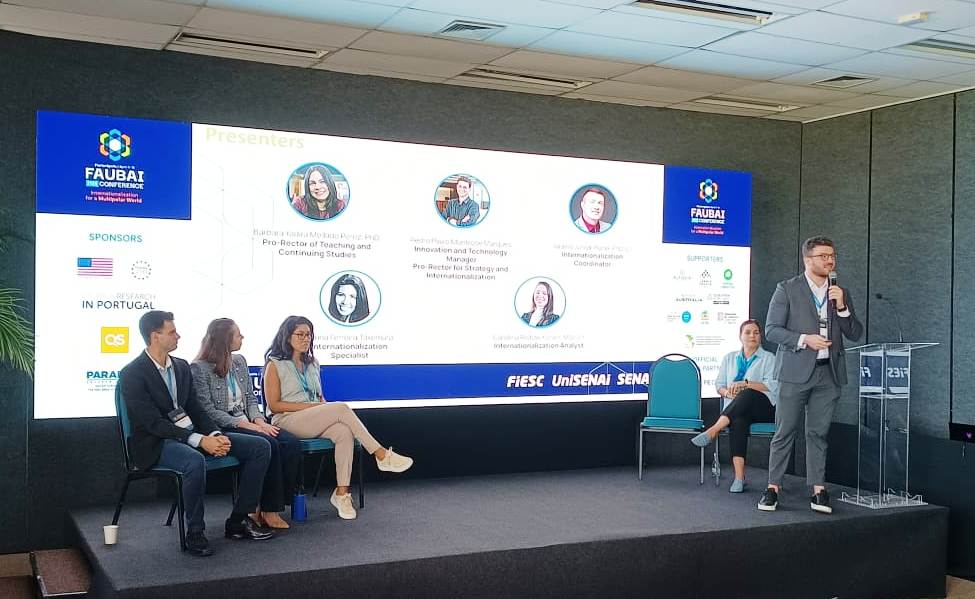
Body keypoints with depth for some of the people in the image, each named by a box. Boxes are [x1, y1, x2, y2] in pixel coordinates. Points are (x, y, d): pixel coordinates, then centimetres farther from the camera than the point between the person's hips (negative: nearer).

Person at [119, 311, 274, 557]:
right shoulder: (132, 374, -10)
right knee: (195, 462, -41)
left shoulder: (181, 366, 13)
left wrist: (216, 435, -8)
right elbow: (153, 423, -18)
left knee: (260, 447, -5)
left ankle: (238, 520, 1)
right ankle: (195, 534, -21)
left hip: (191, 434, 8)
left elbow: (196, 410, 13)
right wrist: (200, 441, -25)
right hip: (157, 443, -7)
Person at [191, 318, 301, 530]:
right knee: (269, 444, -30)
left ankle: (274, 505, -15)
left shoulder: (239, 361, 15)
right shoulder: (199, 368, -7)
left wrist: (259, 420, -3)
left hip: (247, 423, 7)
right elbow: (208, 411, -12)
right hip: (222, 429, -7)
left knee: (292, 443, -18)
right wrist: (244, 424, -18)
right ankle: (268, 510, -18)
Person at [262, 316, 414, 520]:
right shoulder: (275, 365, 3)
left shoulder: (312, 364, 22)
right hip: (288, 422, -6)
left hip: (316, 422, 6)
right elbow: (274, 405, -5)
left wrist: (324, 406, -2)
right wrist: (311, 406, -12)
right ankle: (382, 455, -27)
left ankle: (342, 493, -31)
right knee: (342, 408, -28)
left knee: (344, 432, -30)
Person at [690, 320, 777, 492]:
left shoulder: (768, 358, 9)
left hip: (764, 407, -2)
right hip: (735, 409, 2)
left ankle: (712, 431, -42)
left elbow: (772, 385, -5)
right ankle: (739, 477, -44)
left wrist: (745, 384, -16)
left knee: (747, 395, -38)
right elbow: (719, 384, 18)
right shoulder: (730, 358, 21)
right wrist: (727, 392, -6)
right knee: (738, 420, -37)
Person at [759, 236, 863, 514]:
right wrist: (804, 340, -16)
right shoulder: (787, 289, 1)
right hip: (796, 371, -3)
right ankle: (773, 487, 6)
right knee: (785, 432, -1)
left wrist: (842, 306, -5)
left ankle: (818, 490, 11)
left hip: (828, 373, 4)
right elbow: (772, 329, -4)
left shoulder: (840, 293, 14)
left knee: (818, 433, 7)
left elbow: (855, 334, 9)